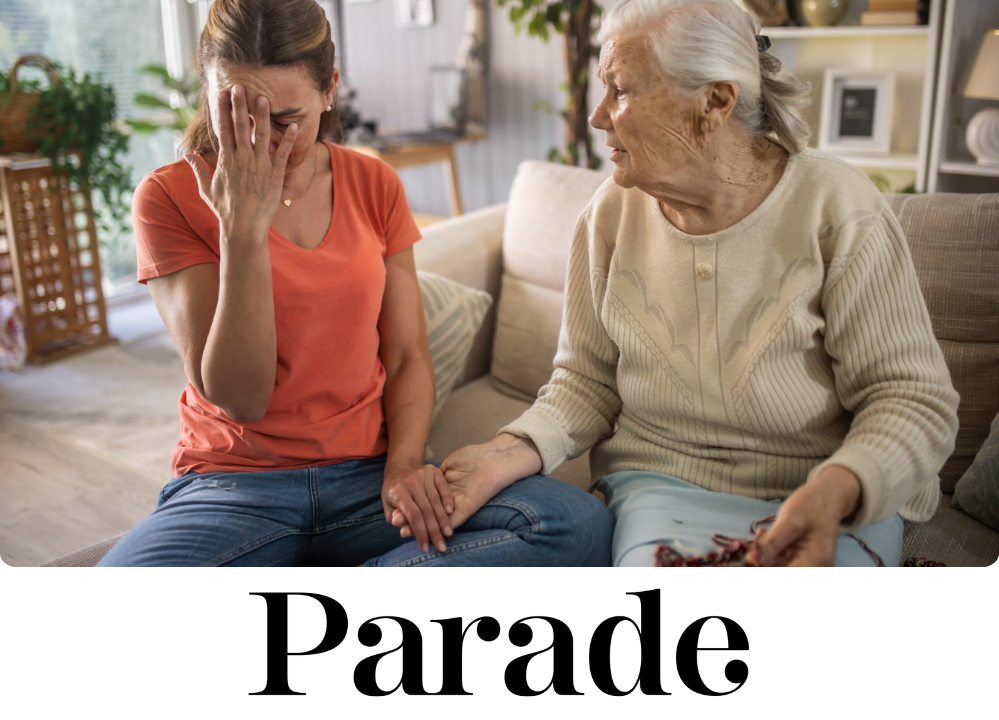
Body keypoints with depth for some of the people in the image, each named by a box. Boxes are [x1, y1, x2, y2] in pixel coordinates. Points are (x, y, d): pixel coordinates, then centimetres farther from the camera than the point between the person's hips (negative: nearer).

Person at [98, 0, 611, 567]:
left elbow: (408, 357, 7)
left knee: (581, 524, -22)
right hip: (235, 483, -2)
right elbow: (239, 398, -11)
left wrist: (403, 467, -12)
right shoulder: (170, 196, -4)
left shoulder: (374, 184, 6)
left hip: (368, 474, 3)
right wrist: (243, 229, -21)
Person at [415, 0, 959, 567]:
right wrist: (517, 450, -15)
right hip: (664, 487, 1)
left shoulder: (836, 209, -10)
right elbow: (588, 380, 5)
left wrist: (836, 492, -29)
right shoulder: (613, 213, 0)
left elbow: (914, 396, -10)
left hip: (838, 501, 0)